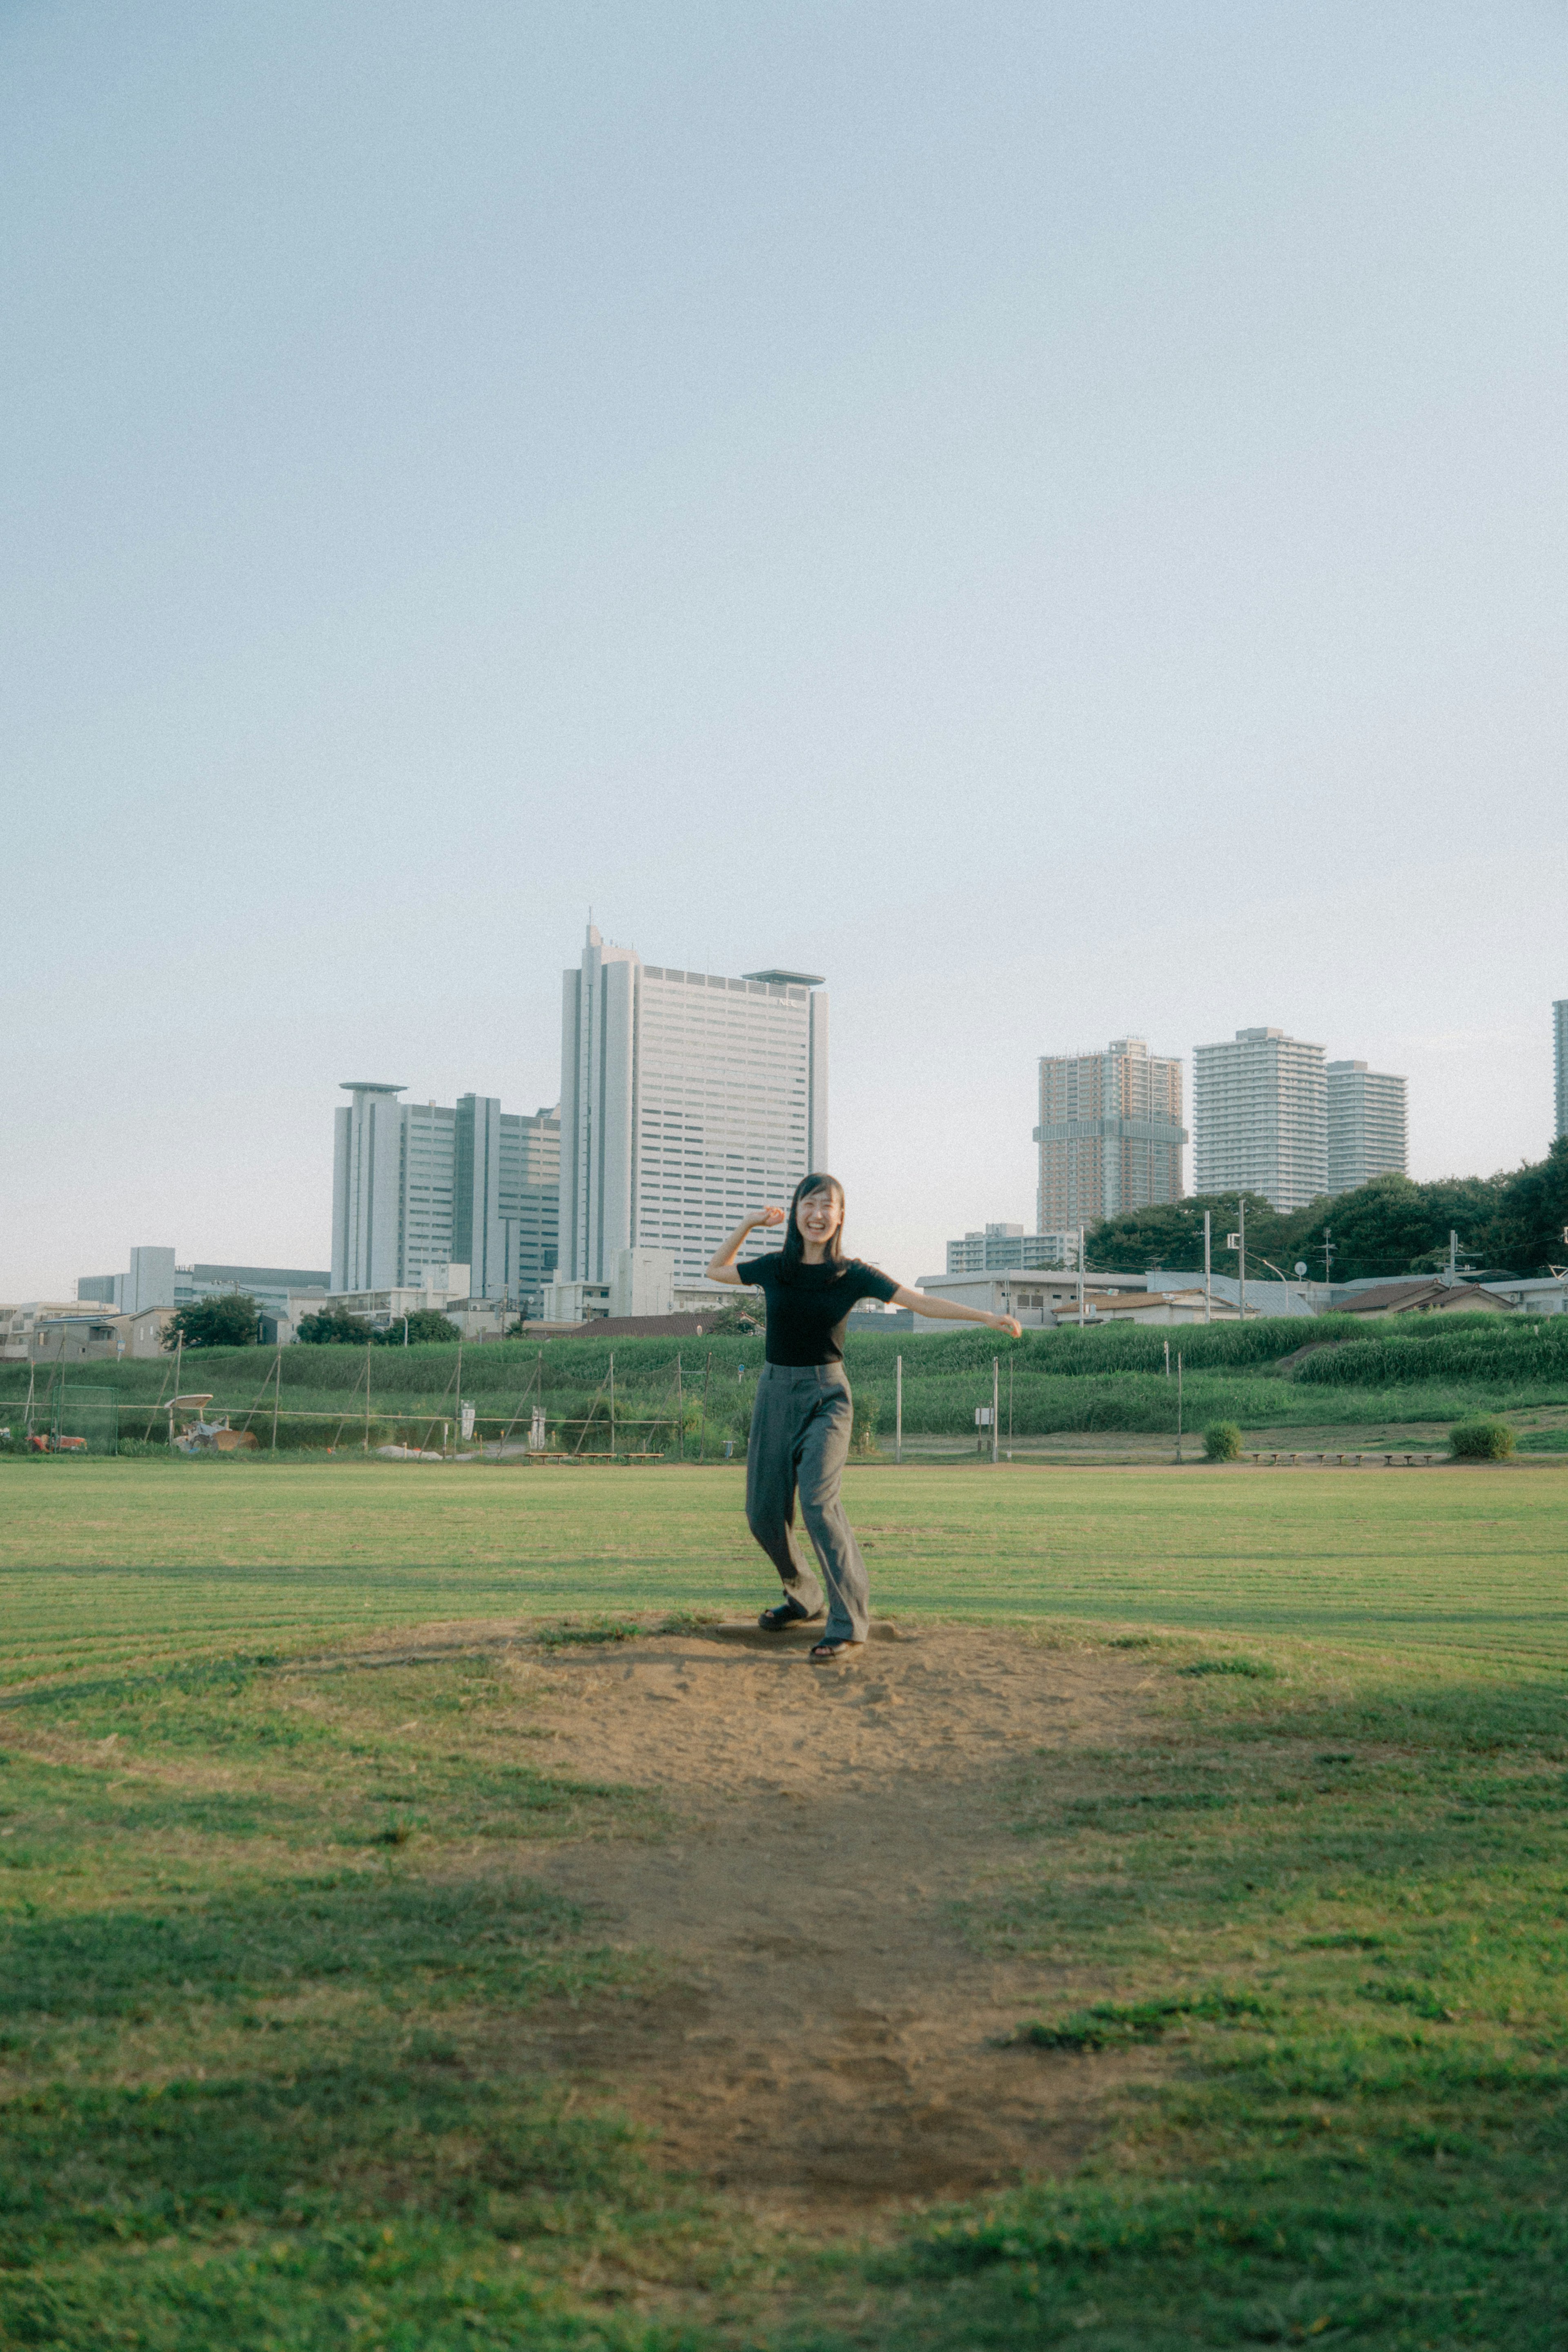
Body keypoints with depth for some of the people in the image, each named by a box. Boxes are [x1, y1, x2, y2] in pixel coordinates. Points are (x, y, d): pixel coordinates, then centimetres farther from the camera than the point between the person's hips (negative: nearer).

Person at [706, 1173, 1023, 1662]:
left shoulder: (853, 1275, -2)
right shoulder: (773, 1269, 5)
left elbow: (923, 1303, -4)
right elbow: (715, 1270, 21)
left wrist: (989, 1318, -11)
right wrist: (749, 1223, 8)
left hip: (827, 1396, -4)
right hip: (776, 1392, 4)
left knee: (817, 1499, -23)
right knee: (764, 1512, 5)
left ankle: (849, 1625, -21)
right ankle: (803, 1598, 32)